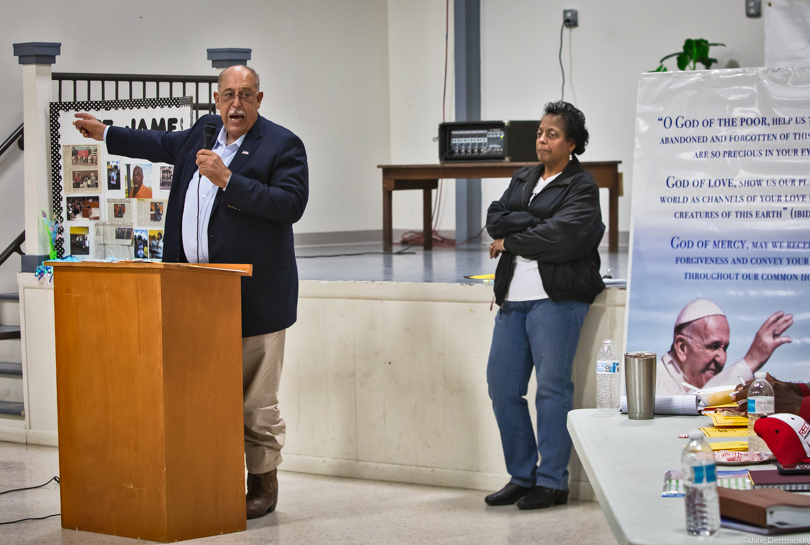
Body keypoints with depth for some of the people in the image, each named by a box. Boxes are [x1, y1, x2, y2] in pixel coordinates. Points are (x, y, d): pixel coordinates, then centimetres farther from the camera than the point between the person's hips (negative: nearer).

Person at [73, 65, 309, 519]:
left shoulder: (283, 145, -5)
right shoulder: (206, 131, 14)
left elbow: (292, 204, -18)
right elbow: (166, 145, 34)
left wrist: (227, 179, -22)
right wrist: (106, 134, 40)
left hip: (252, 295, -6)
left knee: (256, 400, -2)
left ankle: (263, 485, 10)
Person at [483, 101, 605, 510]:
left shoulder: (581, 187, -1)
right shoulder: (522, 179, 20)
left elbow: (564, 237, -16)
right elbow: (495, 219, 6)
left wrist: (511, 240, -5)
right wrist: (539, 225, -9)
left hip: (555, 296, -7)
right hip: (514, 297, 7)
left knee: (552, 387, -5)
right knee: (502, 386, 5)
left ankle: (552, 482, 1)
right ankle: (522, 477, 15)